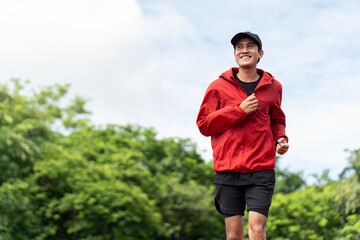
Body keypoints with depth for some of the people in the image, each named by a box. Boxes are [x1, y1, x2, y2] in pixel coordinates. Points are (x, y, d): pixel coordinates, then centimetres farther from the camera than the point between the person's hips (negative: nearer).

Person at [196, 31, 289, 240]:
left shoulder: (273, 87, 12)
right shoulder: (219, 87, 5)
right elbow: (204, 124, 0)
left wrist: (281, 139, 5)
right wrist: (240, 110, -9)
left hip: (261, 169, 0)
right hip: (228, 169, 0)